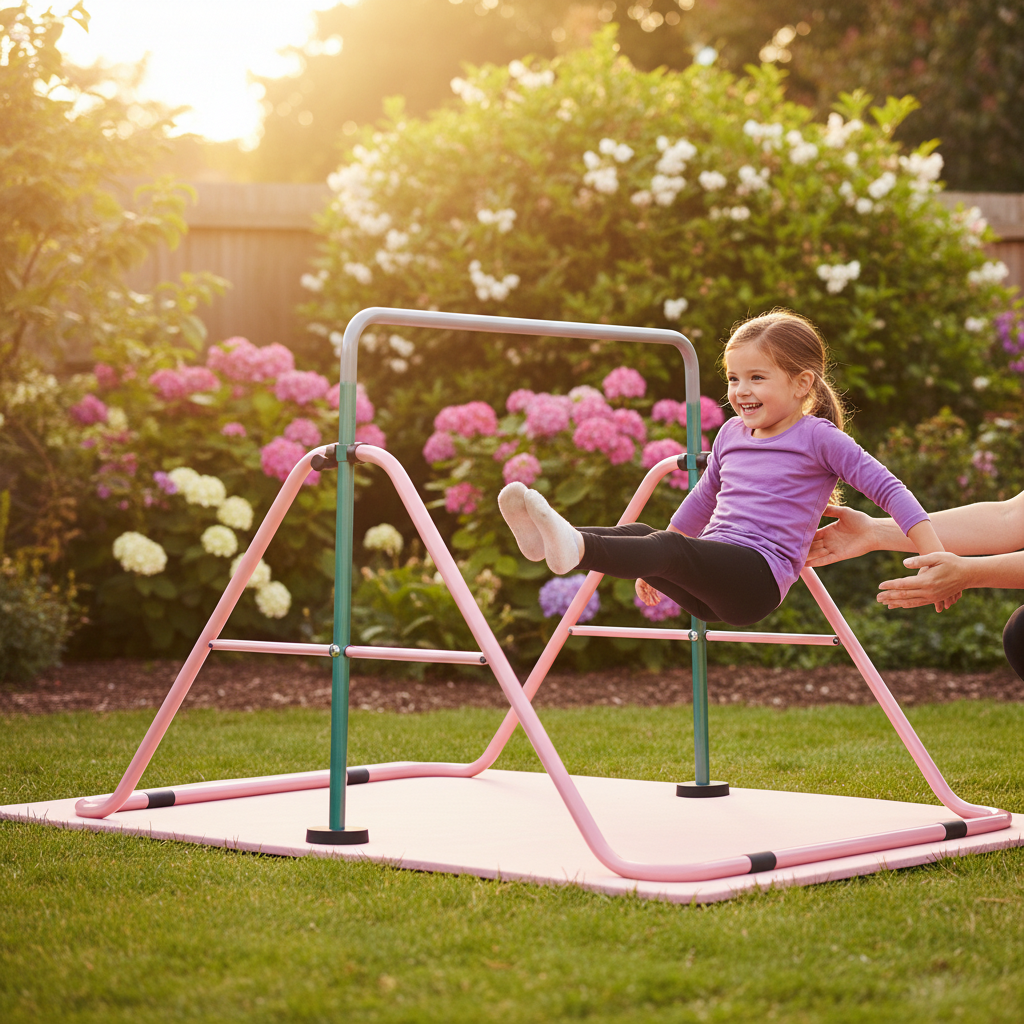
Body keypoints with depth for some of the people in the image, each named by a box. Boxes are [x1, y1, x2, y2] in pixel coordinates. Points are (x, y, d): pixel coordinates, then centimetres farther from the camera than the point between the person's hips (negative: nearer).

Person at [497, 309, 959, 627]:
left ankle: (575, 548, -57)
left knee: (670, 547, -33)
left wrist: (938, 561, -11)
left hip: (759, 577, -7)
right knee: (639, 535, -21)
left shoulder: (818, 438, 1)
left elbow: (888, 489, -3)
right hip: (708, 582, 7)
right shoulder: (731, 434, 20)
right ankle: (550, 538, -44)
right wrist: (656, 567, 38)